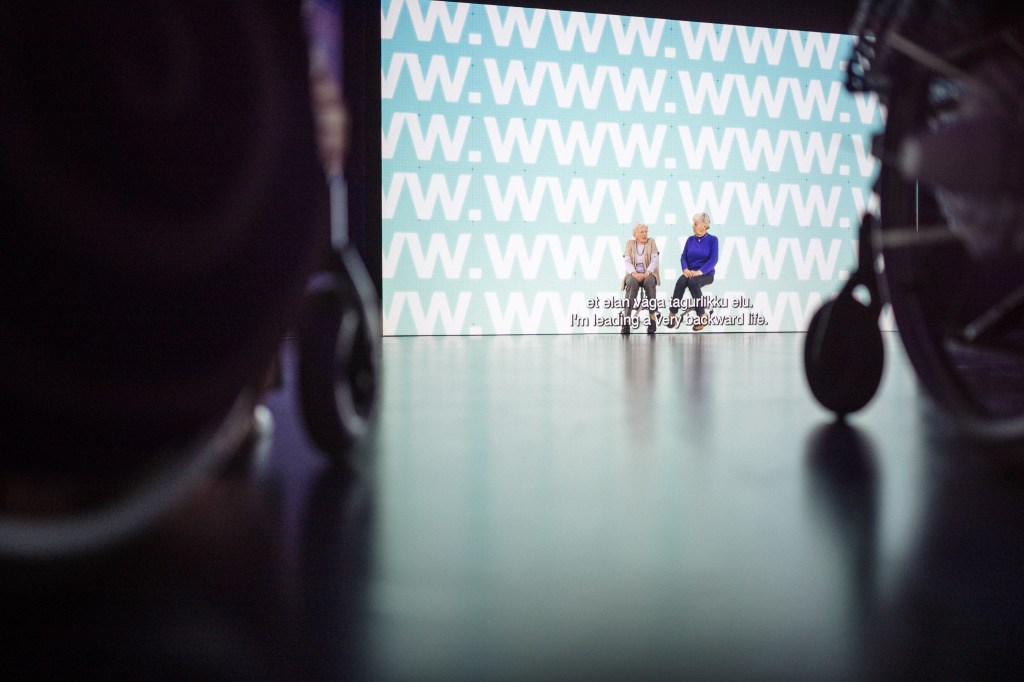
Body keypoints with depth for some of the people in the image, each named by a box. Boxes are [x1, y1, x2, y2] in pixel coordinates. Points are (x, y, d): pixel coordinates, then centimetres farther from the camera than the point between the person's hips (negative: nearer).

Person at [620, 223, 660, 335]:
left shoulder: (651, 242, 9)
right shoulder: (630, 243, 10)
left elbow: (654, 260, -3)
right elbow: (627, 262, -2)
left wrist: (647, 273, -21)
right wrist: (634, 273, -22)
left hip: (649, 274, 0)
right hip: (634, 274, 0)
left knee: (649, 282, -38)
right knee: (632, 283, -37)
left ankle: (653, 317, -34)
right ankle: (627, 319, -45)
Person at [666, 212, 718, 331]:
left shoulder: (712, 239, -1)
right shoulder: (690, 239, 11)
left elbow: (713, 259, -11)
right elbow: (683, 257, 7)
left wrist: (700, 271, -25)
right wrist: (685, 269, -15)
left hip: (706, 273, -3)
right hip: (690, 272, 3)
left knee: (693, 282, -37)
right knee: (681, 281, -32)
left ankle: (701, 317, -27)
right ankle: (672, 314, -30)